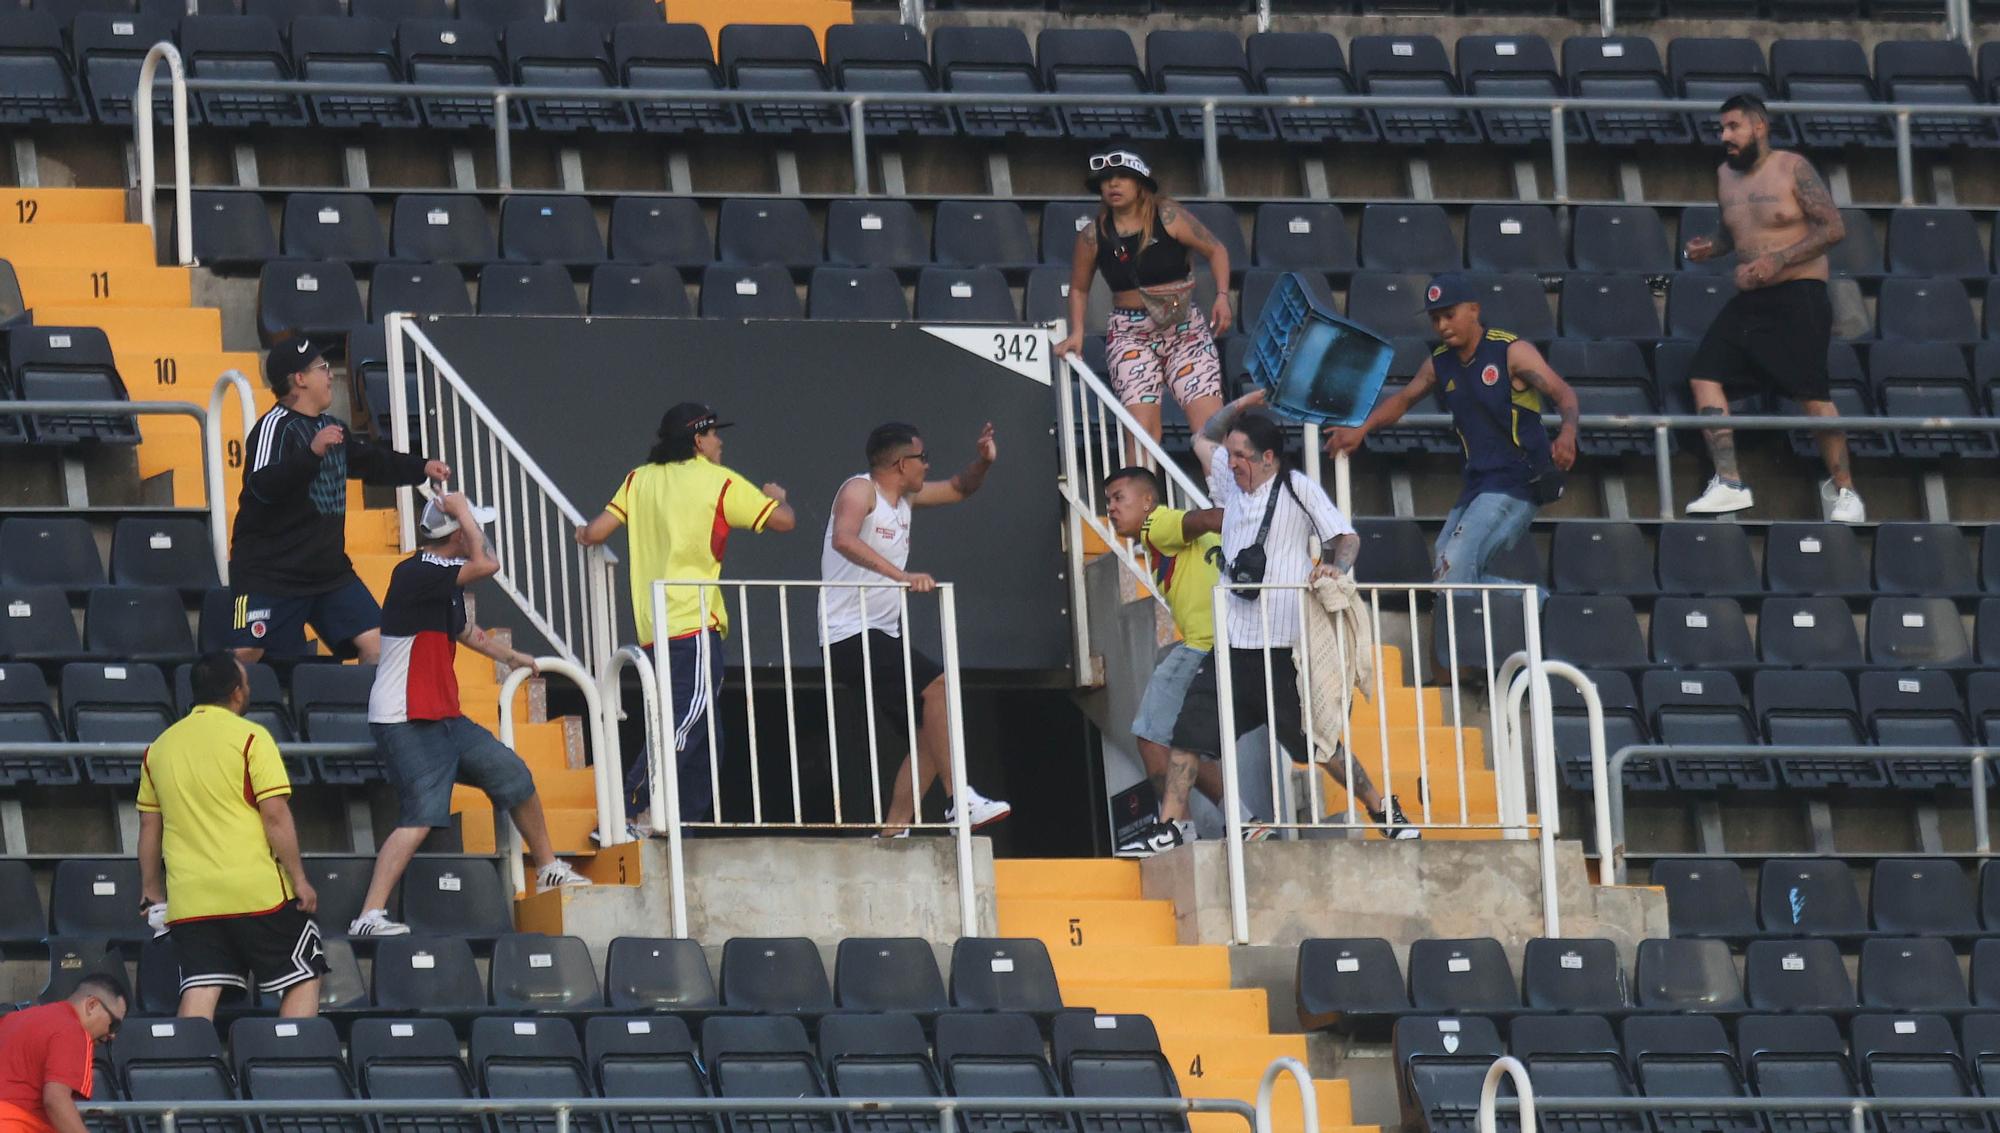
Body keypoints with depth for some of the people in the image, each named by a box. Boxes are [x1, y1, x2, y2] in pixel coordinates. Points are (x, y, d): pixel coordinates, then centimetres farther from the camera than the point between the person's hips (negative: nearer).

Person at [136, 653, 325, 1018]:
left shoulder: (160, 747, 10)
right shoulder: (249, 738, -6)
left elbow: (149, 826, 15)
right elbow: (275, 815, -11)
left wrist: (151, 890, 24)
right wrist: (299, 879, -5)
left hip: (188, 898, 4)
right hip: (257, 891, -4)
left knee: (199, 993, 1)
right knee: (303, 979, 6)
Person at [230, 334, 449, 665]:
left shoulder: (331, 428, 14)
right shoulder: (275, 427, -15)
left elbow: (372, 461, 32)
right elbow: (263, 485, -31)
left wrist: (422, 468, 28)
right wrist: (312, 452, -40)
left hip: (329, 570, 8)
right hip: (269, 572, -8)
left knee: (377, 644, -2)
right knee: (246, 656, -12)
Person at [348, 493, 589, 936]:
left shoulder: (444, 580, 14)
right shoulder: (414, 574, -17)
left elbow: (465, 630, 34)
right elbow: (486, 565, -27)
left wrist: (511, 656, 48)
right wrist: (461, 511, -14)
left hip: (445, 719, 10)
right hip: (405, 723, -10)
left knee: (514, 776, 16)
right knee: (422, 816, -20)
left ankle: (548, 870, 35)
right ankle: (370, 915, -23)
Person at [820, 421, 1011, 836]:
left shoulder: (905, 498, 16)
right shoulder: (860, 490, -10)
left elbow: (960, 490, 31)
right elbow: (844, 539, -30)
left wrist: (982, 462, 9)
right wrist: (901, 575, -40)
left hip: (882, 636, 10)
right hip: (850, 635, -10)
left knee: (931, 734, 5)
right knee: (937, 686, -25)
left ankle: (895, 830, 5)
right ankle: (960, 802, -29)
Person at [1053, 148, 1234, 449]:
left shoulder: (1168, 217, -4)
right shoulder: (1092, 236, 1)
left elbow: (1216, 250, 5)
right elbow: (1079, 288, 17)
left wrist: (1222, 296, -7)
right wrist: (1077, 333, 5)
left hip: (1186, 328, -1)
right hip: (1131, 335, 1)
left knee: (1210, 419, -11)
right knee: (1142, 424, -13)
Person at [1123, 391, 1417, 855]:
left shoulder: (1298, 489, -5)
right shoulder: (1232, 482, 12)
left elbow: (1346, 537, -5)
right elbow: (1204, 440, 29)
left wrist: (1335, 567, -26)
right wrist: (1235, 409, 11)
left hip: (1285, 647, -6)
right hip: (1233, 644, 6)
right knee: (1188, 733, -2)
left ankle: (1382, 809, 17)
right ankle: (1170, 824, 4)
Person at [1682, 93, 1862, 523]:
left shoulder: (1793, 169, -7)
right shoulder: (1725, 175, 13)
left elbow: (1834, 228, -10)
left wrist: (1778, 260, -18)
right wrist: (1710, 247, 5)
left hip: (1797, 297, -7)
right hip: (1746, 301, 7)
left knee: (1811, 392, -12)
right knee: (1704, 374, -8)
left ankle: (1843, 490, 1)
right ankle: (1729, 483, -9)